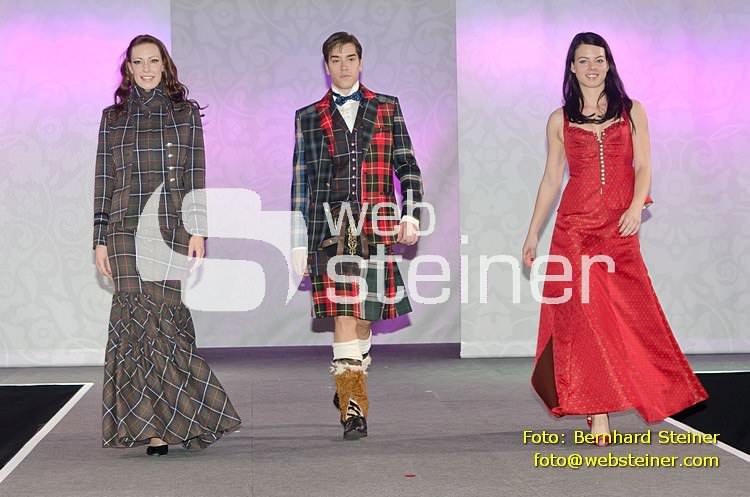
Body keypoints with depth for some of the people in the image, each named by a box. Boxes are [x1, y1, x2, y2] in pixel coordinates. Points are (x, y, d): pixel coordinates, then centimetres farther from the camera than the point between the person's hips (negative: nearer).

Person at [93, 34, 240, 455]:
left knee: (169, 315, -5)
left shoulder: (186, 112, 9)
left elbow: (196, 175, 4)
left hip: (174, 227, -1)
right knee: (138, 316, -7)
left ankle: (166, 420, 6)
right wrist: (101, 239, 5)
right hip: (127, 229, 1)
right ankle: (155, 427, -3)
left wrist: (198, 230, -5)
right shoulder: (113, 117, 12)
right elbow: (104, 180, 11)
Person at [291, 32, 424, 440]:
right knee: (342, 314, -11)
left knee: (366, 314, 5)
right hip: (330, 225, -1)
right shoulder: (309, 117, 11)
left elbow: (406, 166, 10)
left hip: (376, 226, 1)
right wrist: (299, 242, 7)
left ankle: (350, 387, 26)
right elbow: (300, 181, 10)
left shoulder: (387, 109, 12)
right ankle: (353, 408, -10)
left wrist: (411, 215, -4)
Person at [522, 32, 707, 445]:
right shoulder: (559, 120, 9)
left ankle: (599, 401, 15)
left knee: (628, 312, -2)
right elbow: (551, 179, 11)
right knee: (584, 311, -5)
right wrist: (533, 233, 8)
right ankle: (597, 411, -4)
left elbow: (642, 166, 4)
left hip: (619, 228, 0)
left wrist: (636, 206, -14)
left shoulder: (632, 112, 9)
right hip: (574, 225, 0)